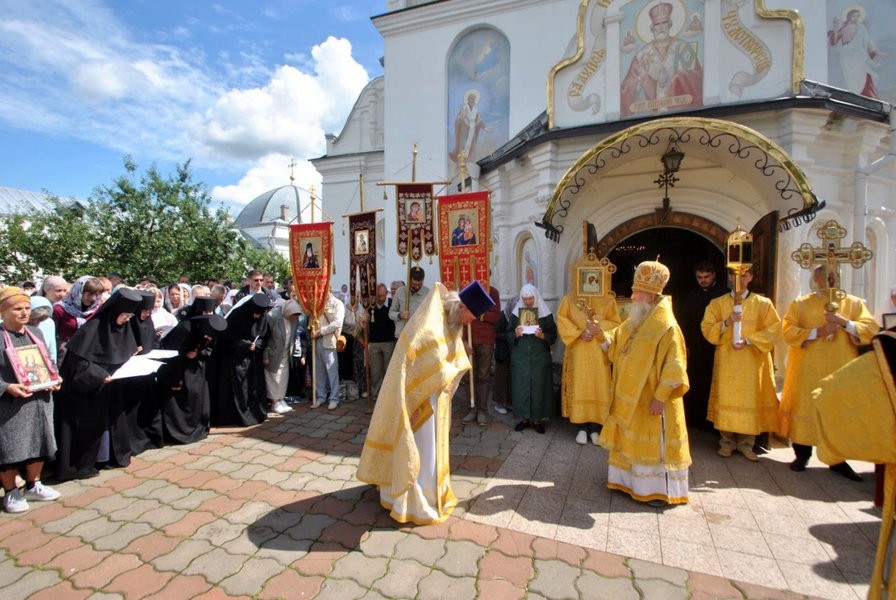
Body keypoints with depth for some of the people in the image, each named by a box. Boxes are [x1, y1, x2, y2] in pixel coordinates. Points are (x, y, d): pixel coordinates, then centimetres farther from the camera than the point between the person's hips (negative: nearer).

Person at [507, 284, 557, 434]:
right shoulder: (515, 313, 4)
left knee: (539, 386, 2)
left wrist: (543, 335, -19)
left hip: (540, 356, -1)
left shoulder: (545, 314, -1)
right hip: (520, 356, 1)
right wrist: (515, 334, -15)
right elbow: (508, 334, 6)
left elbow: (553, 335, 0)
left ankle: (537, 418, 15)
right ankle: (524, 417, 16)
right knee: (521, 385, 2)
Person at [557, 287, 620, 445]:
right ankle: (582, 428, 13)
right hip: (578, 351, 0)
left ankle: (595, 428, 14)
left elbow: (616, 323, 2)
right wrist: (579, 333, -14)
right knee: (579, 386, 2)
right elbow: (561, 320, -2)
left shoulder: (607, 299, 3)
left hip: (599, 352, 1)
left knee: (598, 386, 2)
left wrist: (599, 327, -16)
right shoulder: (570, 297, 3)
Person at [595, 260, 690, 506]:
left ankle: (660, 490, 19)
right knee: (630, 438, 17)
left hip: (650, 398, -8)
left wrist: (660, 397, -22)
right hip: (630, 396, 8)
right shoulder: (635, 321, 7)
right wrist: (602, 334, -4)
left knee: (653, 442, 4)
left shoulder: (666, 327, -18)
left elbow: (674, 366, -20)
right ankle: (630, 479, 32)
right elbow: (616, 344, 15)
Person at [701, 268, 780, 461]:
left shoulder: (763, 303, 4)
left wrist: (748, 340, -13)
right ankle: (727, 442, 14)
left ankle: (745, 443, 16)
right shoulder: (717, 304, 5)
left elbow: (773, 329, -2)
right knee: (726, 400, 2)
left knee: (750, 401, 2)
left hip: (752, 362, 0)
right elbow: (707, 330, 1)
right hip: (726, 361, 0)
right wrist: (726, 323, -16)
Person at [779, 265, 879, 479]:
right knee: (805, 408, 1)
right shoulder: (800, 303, 6)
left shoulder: (854, 303, 10)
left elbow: (872, 329, 1)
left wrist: (845, 323, -13)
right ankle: (802, 455, 13)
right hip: (808, 369, -1)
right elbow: (788, 330, -3)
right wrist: (817, 332, -14)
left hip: (841, 369, 1)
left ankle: (838, 459, 16)